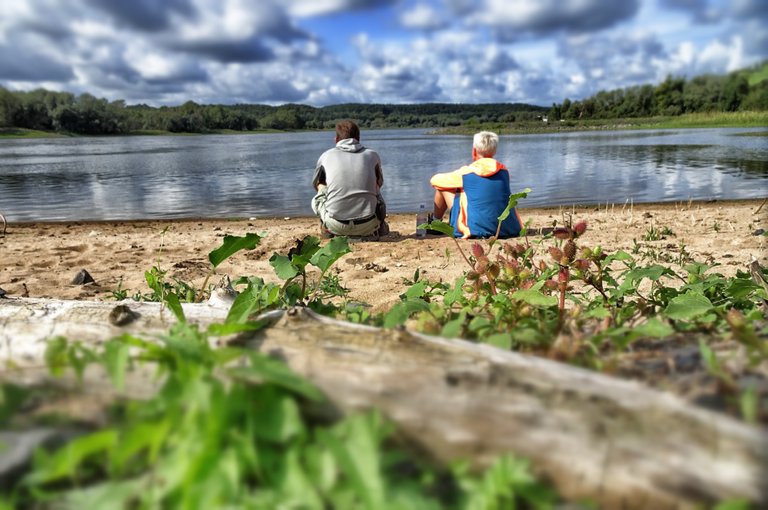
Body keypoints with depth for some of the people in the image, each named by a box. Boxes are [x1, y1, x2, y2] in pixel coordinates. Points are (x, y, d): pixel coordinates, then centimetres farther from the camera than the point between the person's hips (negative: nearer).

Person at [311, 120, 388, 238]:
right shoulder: (372, 155, 9)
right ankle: (378, 227, 27)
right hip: (367, 226, 1)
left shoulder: (326, 156, 7)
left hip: (337, 226, -1)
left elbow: (317, 184, 26)